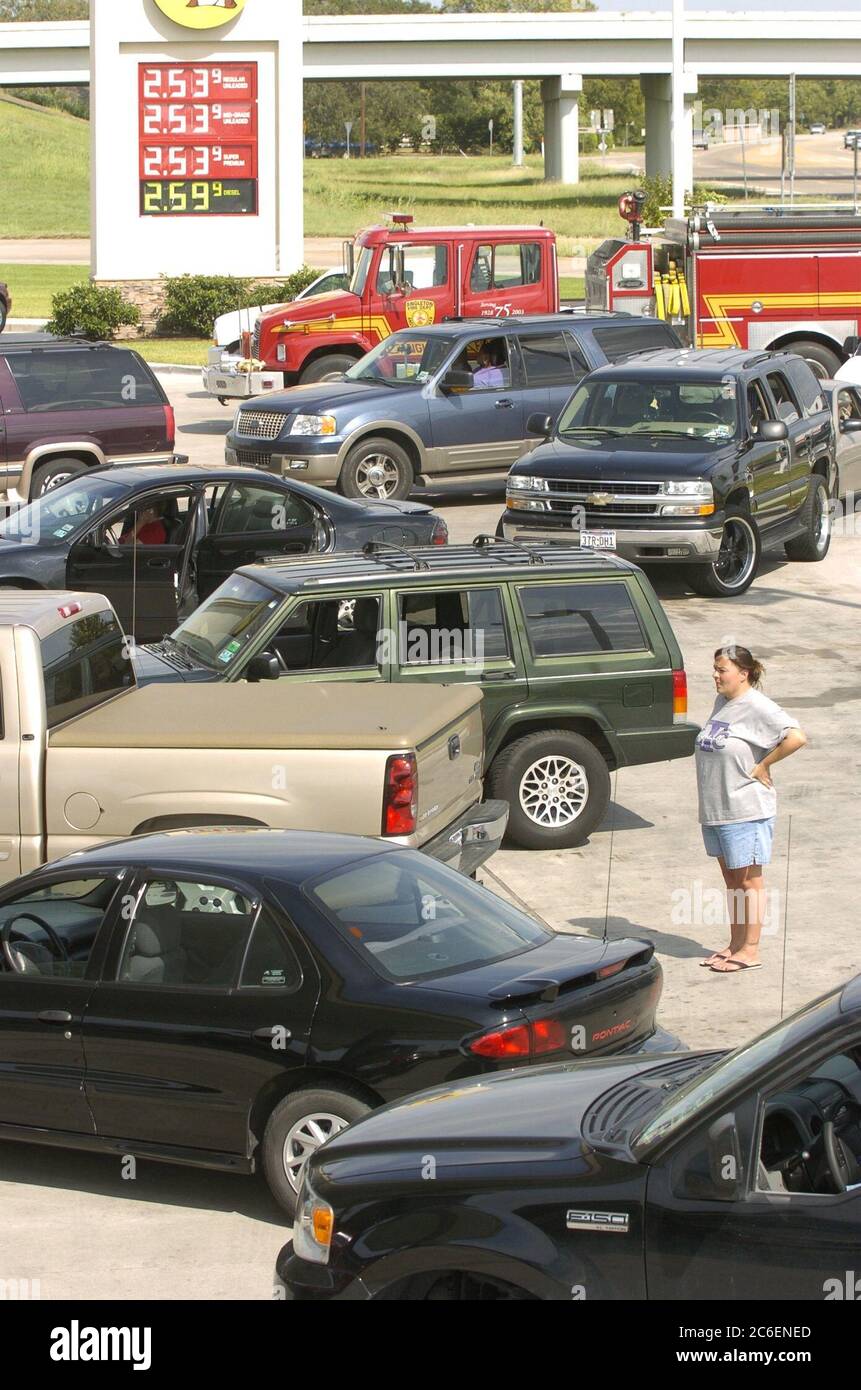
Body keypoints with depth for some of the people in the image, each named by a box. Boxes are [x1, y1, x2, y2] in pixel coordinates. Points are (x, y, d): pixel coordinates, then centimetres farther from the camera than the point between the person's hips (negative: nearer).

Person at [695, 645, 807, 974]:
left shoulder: (758, 707, -17)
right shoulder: (722, 702, 9)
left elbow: (796, 738, -27)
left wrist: (762, 766, -17)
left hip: (746, 810, -9)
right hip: (715, 808, 9)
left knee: (748, 881, -1)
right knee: (731, 879, 15)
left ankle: (750, 951, 5)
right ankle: (735, 944, 23)